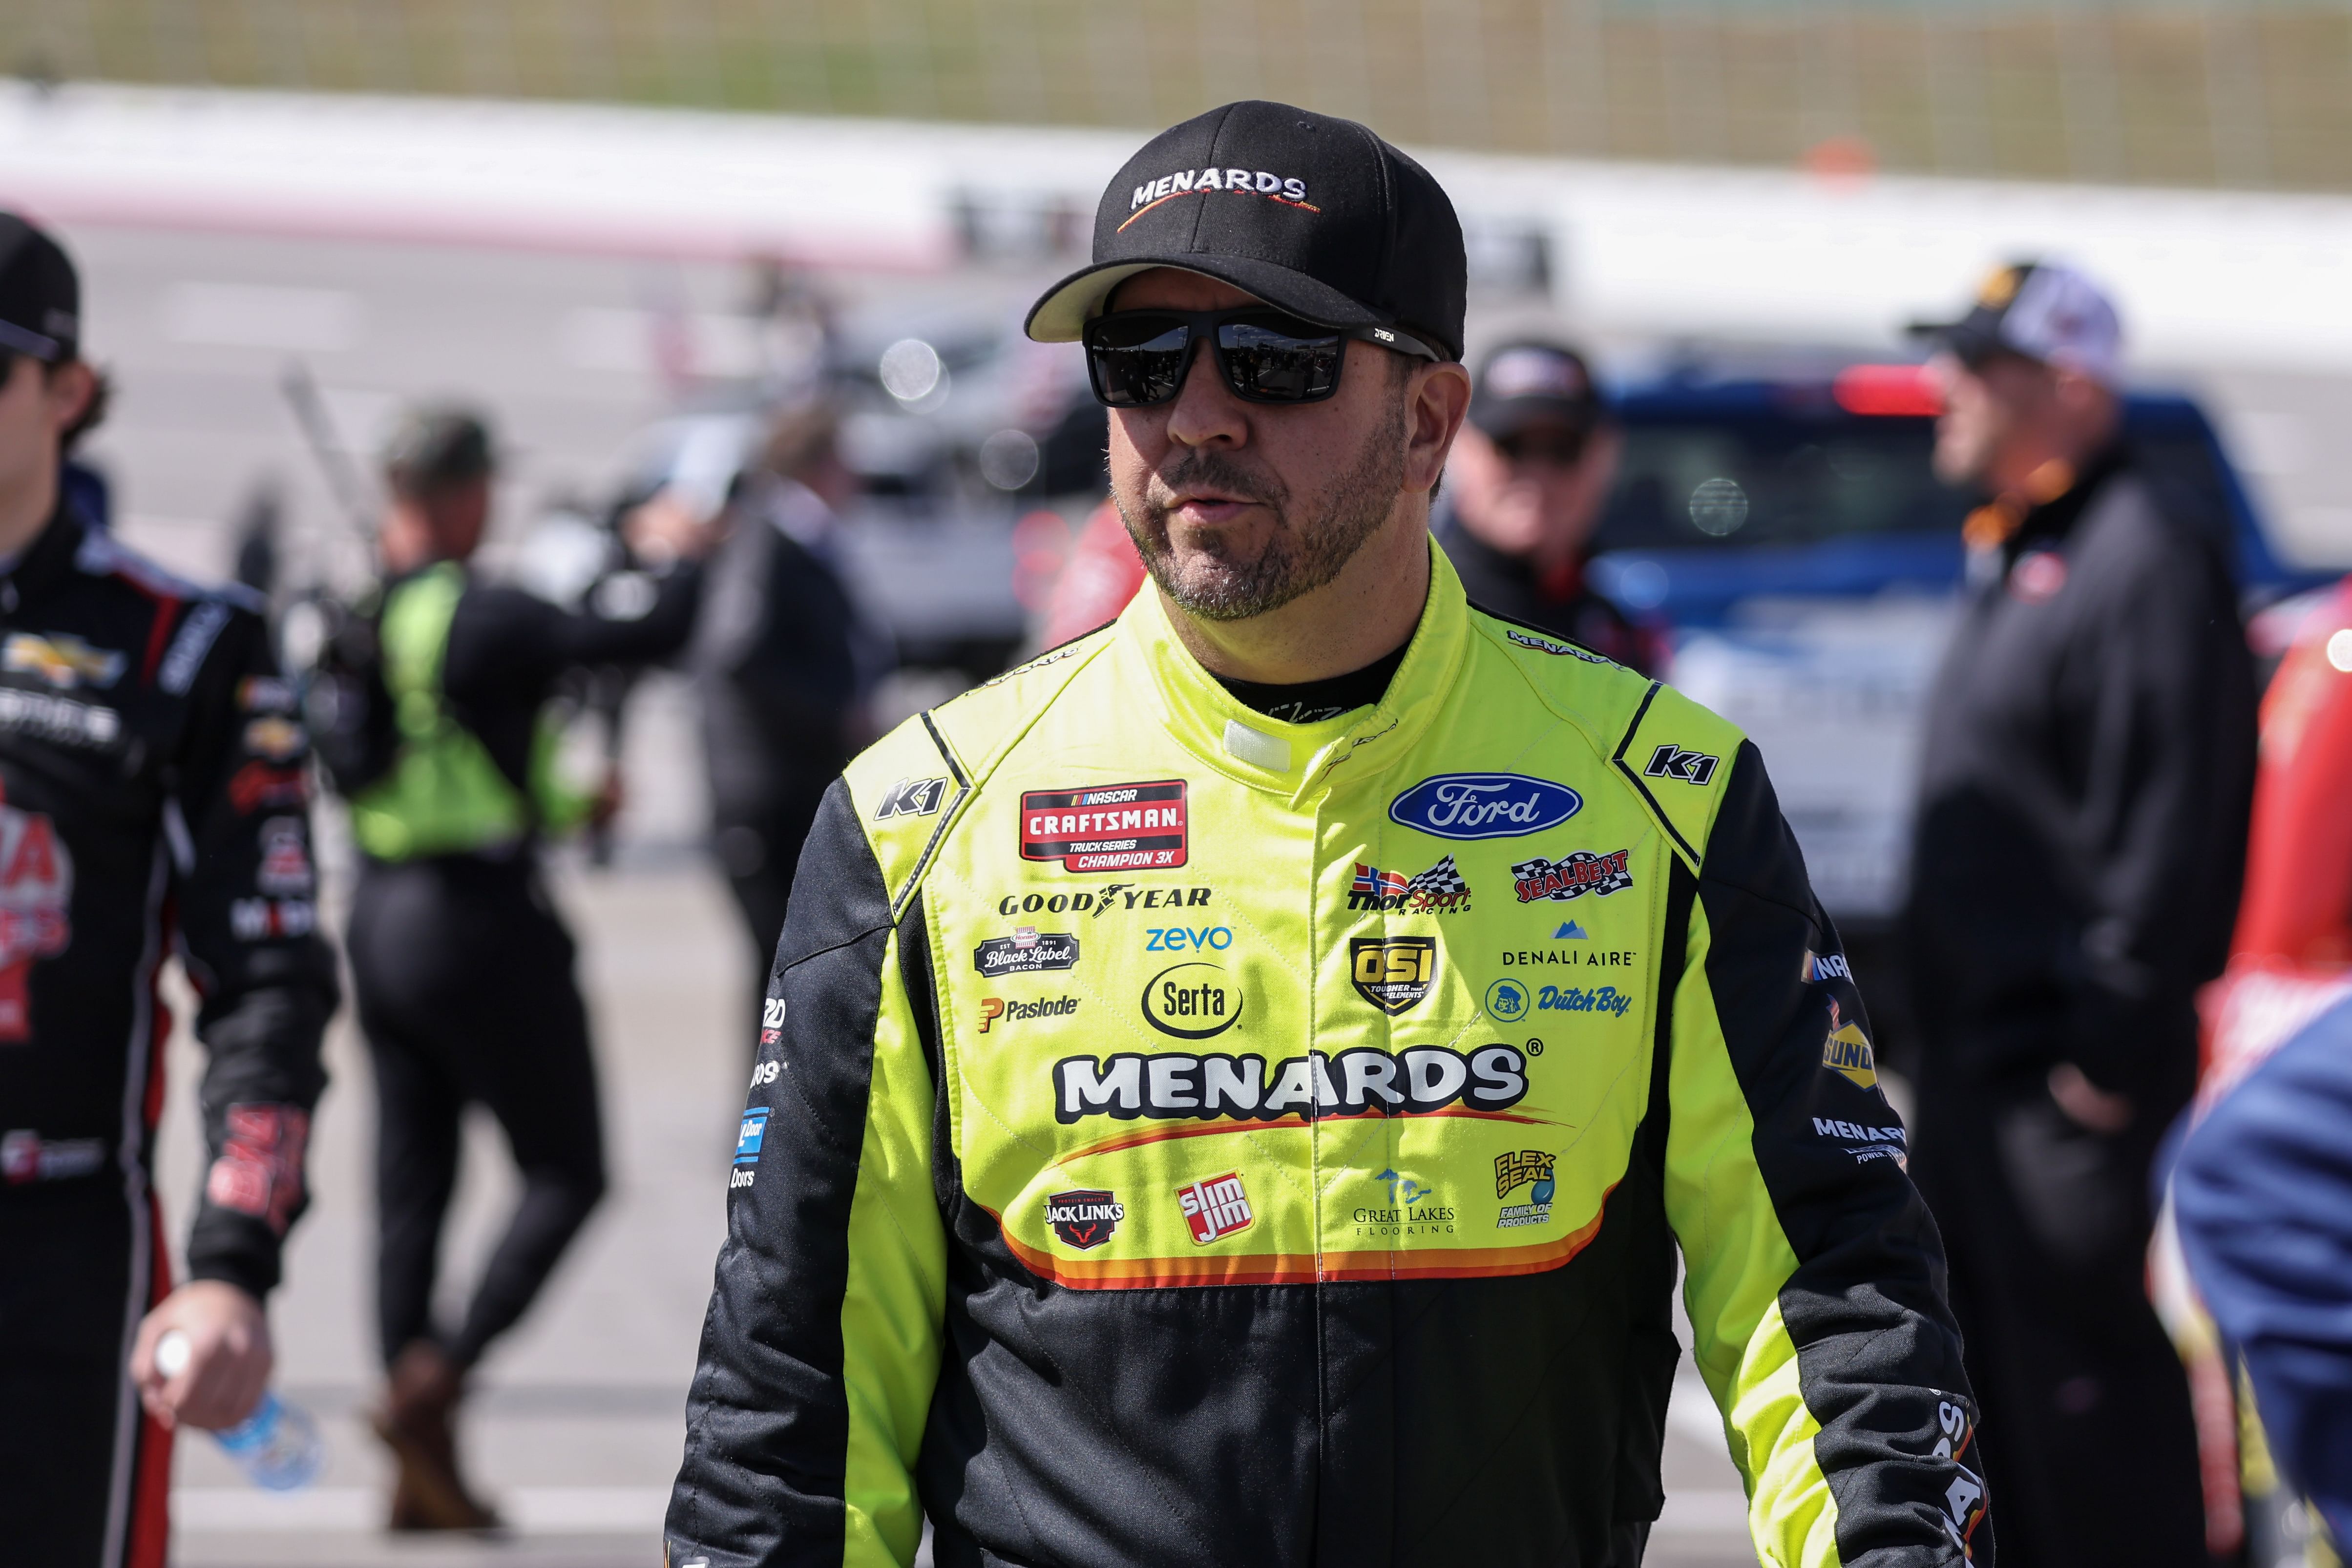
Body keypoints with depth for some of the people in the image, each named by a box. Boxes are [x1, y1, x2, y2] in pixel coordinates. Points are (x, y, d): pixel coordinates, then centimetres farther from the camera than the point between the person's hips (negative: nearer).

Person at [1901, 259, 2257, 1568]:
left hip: (2072, 1075, -10)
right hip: (1980, 1049, 10)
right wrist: (1945, 1034, 19)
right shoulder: (2016, 551, 18)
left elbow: (2171, 825, -19)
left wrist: (2109, 1048, -21)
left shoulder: (2147, 554, -14)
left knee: (2093, 1376, -9)